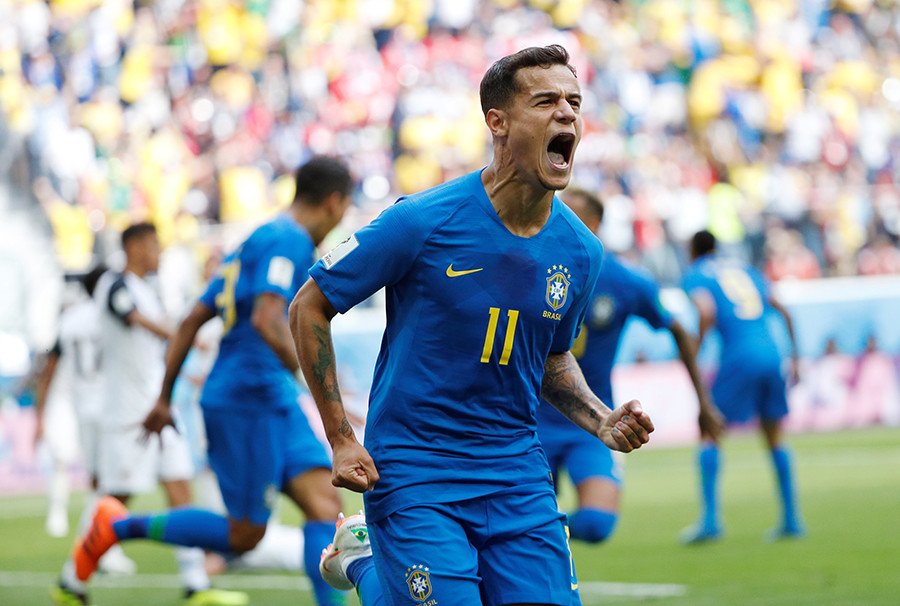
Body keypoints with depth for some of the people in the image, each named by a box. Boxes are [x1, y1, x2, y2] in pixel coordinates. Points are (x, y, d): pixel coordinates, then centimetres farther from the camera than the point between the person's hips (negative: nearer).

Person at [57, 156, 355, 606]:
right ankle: (123, 526, 12)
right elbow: (267, 321, -27)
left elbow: (191, 321, 21)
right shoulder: (289, 240, -10)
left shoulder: (257, 242, 19)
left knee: (325, 505, -5)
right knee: (243, 536, -1)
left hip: (275, 402, 9)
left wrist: (164, 398, 24)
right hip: (248, 401, -9)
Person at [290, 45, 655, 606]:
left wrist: (602, 422, 0)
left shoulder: (580, 250, 1)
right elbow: (308, 308, -5)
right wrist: (342, 439, -9)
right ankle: (365, 560, 21)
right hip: (413, 472, -5)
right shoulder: (423, 222, -14)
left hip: (517, 472, 5)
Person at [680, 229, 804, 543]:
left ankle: (710, 519, -8)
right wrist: (794, 357, 26)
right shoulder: (744, 269, 23)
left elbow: (706, 312, -14)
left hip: (738, 358, -5)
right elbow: (782, 311, 21)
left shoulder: (695, 276, 6)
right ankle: (791, 519, 14)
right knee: (774, 438, 16)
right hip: (771, 355, 5)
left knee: (708, 433, 3)